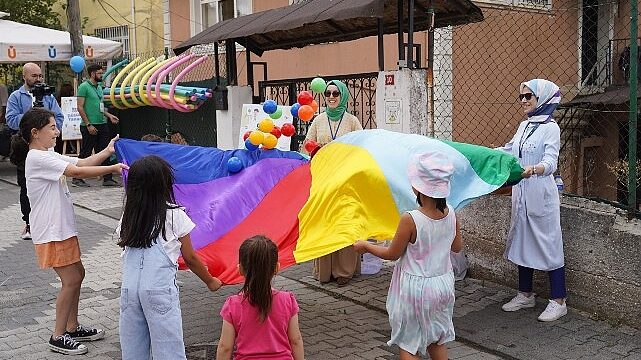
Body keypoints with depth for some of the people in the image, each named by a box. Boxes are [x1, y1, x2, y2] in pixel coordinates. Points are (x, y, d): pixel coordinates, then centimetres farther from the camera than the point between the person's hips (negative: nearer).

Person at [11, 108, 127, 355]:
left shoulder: (49, 156, 12)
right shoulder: (37, 158, -19)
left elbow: (82, 163, 7)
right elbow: (77, 172, -26)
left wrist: (107, 151, -5)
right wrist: (113, 168, -22)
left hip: (63, 228, 10)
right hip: (51, 232, -10)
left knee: (77, 274, 15)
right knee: (71, 280, -6)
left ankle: (73, 328, 27)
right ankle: (58, 337, 6)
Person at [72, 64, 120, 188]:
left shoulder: (99, 87, 15)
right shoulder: (84, 87, -9)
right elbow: (80, 107, -13)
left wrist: (109, 115, 12)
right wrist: (88, 125, -17)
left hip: (102, 125, 8)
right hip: (90, 126, -8)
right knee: (85, 153, -1)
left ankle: (107, 178, 11)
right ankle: (77, 179, 10)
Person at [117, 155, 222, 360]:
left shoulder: (127, 217, 8)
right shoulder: (175, 215, -2)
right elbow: (190, 258, 4)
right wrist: (210, 282, 19)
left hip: (129, 289, 4)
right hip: (160, 290, -4)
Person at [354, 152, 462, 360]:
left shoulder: (410, 220, -25)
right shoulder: (451, 214, -9)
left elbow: (392, 254, -12)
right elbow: (457, 247, 7)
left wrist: (365, 246, 3)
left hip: (415, 287, -5)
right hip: (443, 283, 6)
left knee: (408, 343, 11)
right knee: (438, 339, 23)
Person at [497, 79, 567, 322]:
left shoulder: (550, 128, -12)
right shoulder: (524, 126, 11)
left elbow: (550, 161, -25)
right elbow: (509, 151, 27)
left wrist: (534, 169, -45)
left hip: (541, 195, -8)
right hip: (521, 193, 8)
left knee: (548, 245, -1)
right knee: (522, 242, 14)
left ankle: (558, 302, 9)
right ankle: (525, 295, 27)